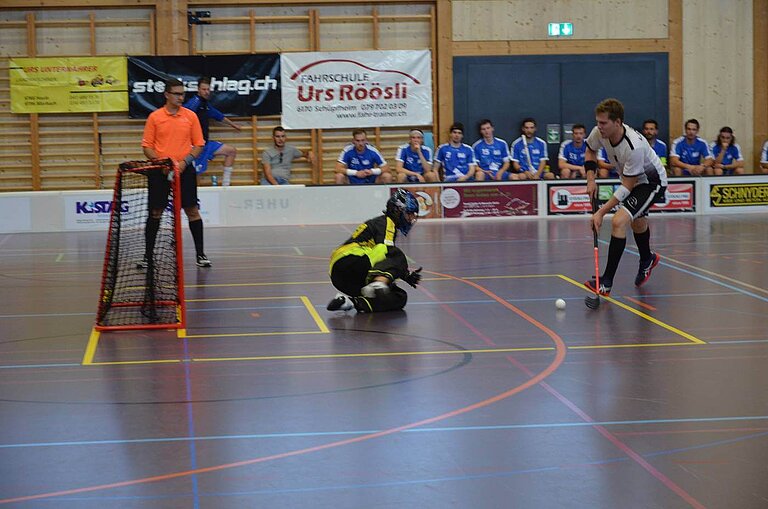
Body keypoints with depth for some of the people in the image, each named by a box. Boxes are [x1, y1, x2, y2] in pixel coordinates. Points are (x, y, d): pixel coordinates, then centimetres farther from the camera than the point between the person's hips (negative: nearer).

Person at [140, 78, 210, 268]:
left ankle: (200, 254, 8)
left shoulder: (191, 116, 4)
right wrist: (160, 161, -14)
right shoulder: (154, 117, 2)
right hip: (159, 172, 0)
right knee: (155, 213, 4)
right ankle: (148, 256, 12)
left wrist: (185, 161, -10)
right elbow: (147, 146, 3)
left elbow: (199, 145, 5)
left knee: (192, 211, 0)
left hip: (184, 171, 0)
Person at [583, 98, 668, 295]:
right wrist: (591, 179, -8)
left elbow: (627, 187, -31)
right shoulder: (599, 133, -19)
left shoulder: (634, 147, -39)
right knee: (637, 223, 30)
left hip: (652, 182, -8)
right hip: (631, 180, 8)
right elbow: (590, 151, 6)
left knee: (618, 221, -25)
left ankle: (606, 283, -24)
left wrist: (601, 212, -31)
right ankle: (647, 260, 61)